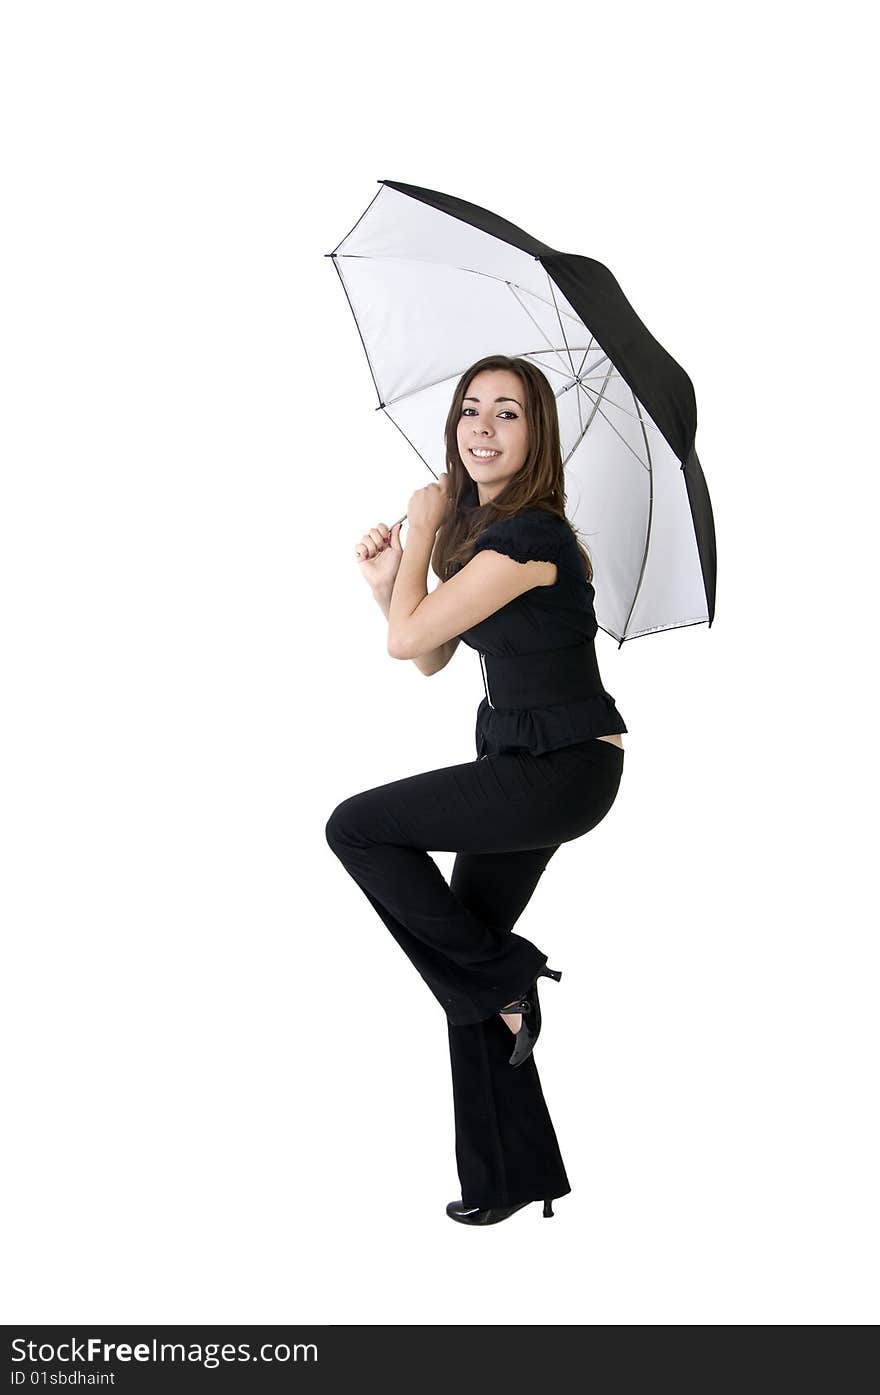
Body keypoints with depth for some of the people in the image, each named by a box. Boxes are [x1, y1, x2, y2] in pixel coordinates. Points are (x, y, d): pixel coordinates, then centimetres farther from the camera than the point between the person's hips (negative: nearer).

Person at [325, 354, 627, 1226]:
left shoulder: (530, 534, -20)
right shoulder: (478, 527, 10)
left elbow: (407, 638, -20)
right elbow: (431, 658, 16)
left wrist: (422, 528, -6)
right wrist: (385, 583, 2)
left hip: (564, 769, -9)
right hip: (528, 767, 10)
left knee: (356, 828, -10)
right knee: (465, 954, 11)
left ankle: (504, 979, 2)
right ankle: (516, 1174, 22)